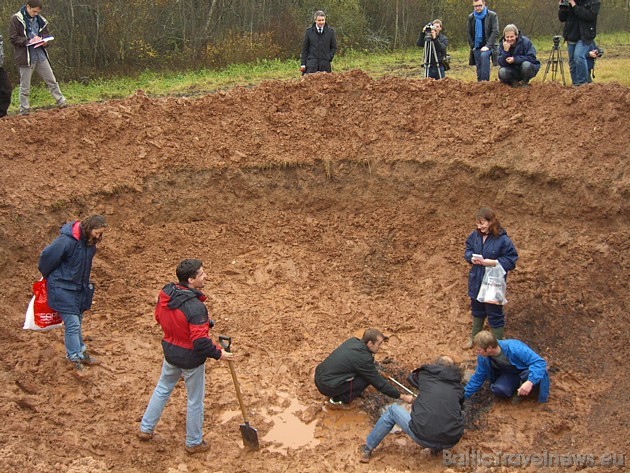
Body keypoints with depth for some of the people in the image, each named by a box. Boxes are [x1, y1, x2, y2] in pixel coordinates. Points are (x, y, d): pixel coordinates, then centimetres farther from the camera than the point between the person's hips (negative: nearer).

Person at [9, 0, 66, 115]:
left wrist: (44, 41, -3)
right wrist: (29, 41, -21)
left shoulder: (40, 20, 11)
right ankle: (24, 109, 10)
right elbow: (13, 39, -8)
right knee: (25, 87, 2)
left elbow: (46, 35, 20)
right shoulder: (16, 19, -5)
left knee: (52, 81, 6)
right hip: (26, 57, -4)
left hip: (40, 55, 4)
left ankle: (62, 102, 13)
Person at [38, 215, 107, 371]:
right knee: (72, 324, -6)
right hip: (63, 288, -7)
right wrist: (48, 276, 2)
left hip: (79, 287, 7)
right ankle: (76, 358, 4)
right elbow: (47, 256, -15)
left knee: (77, 322, 17)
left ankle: (81, 353, 29)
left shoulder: (89, 241, -2)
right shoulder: (67, 240, -26)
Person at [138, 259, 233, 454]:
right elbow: (200, 342, -30)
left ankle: (145, 429, 41)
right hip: (191, 359, -7)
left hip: (170, 352, 7)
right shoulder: (195, 306, -32)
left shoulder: (165, 294, -10)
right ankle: (194, 443, 30)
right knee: (195, 400, 13)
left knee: (162, 389, 28)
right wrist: (218, 353, -16)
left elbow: (159, 317, 8)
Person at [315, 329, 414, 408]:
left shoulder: (353, 341, 3)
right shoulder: (363, 358, -20)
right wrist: (402, 396, -4)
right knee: (367, 379, -7)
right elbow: (379, 383, -12)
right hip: (326, 386, -8)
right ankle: (337, 400, -1)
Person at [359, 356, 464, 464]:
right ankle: (437, 448, 30)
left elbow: (411, 377, 30)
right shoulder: (458, 386, 11)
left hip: (423, 437, -2)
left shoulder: (426, 375, 8)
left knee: (393, 410, 23)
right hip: (451, 441, 2)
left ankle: (368, 449, 30)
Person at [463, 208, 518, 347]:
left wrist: (494, 262, -27)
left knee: (495, 315, 8)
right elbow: (467, 250, 8)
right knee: (477, 310, 26)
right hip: (476, 281, 6)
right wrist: (471, 258, -13)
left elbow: (511, 260, -16)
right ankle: (474, 338, 46)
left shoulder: (503, 240, -21)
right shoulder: (475, 235, -5)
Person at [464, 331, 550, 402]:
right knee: (497, 390, -29)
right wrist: (464, 395, -4)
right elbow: (478, 377, -2)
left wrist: (530, 382, -52)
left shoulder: (514, 348, -36)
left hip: (526, 370, -3)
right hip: (510, 374, 4)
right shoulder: (483, 357, -19)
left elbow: (539, 362, -37)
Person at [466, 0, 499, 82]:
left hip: (487, 46, -4)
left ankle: (485, 81, -35)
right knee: (479, 69, 3)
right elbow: (468, 32, 14)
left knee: (484, 55, -33)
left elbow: (495, 32, -8)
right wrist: (472, 45, 3)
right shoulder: (471, 17, 8)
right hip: (476, 47, 4)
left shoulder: (492, 15, -3)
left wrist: (488, 46, -17)